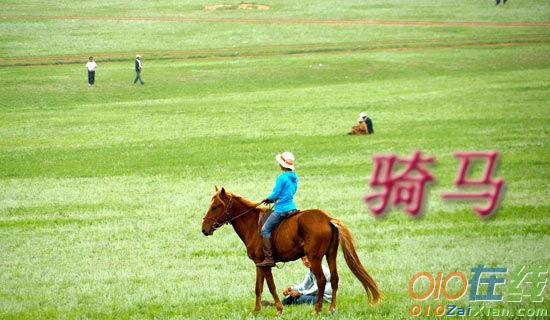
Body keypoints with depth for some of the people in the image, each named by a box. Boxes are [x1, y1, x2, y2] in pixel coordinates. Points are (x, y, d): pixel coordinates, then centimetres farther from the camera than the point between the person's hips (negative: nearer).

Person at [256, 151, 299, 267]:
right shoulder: (295, 178, 11)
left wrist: (268, 199, 5)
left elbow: (275, 194, -15)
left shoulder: (282, 178, -15)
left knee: (265, 230, -5)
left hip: (281, 209, -9)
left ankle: (269, 258, -13)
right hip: (292, 207, 9)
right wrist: (275, 199, 18)